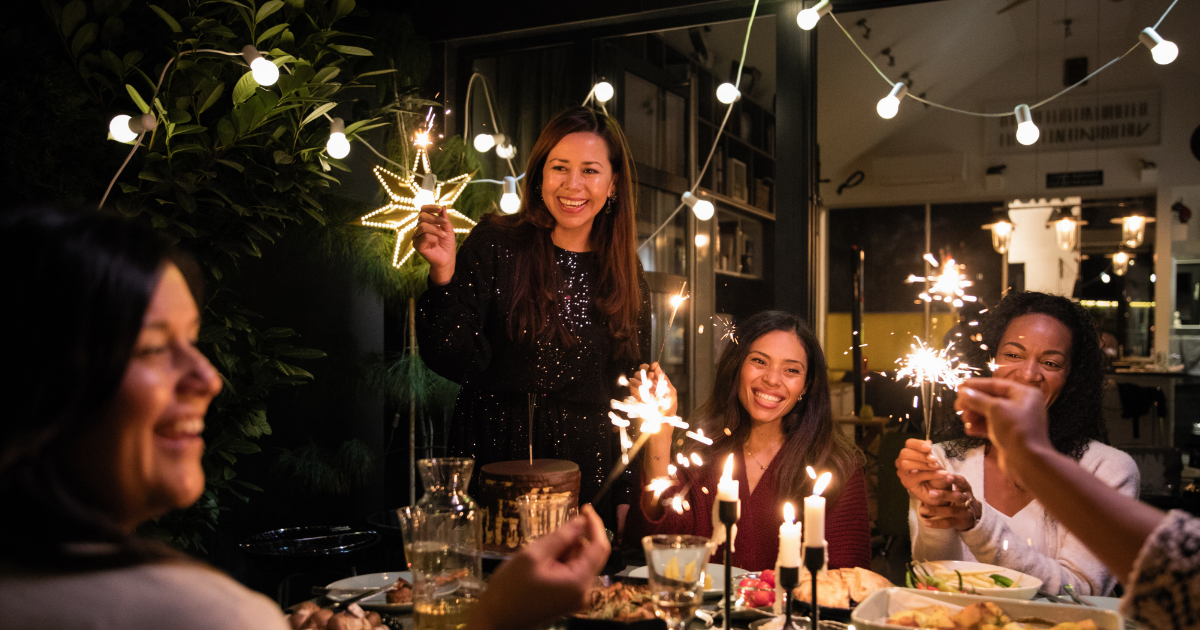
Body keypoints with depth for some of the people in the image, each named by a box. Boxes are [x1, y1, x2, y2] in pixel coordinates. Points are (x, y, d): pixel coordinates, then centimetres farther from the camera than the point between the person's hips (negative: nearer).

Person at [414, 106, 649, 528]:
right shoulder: (495, 245, -6)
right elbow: (458, 362, -10)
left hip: (589, 475, 3)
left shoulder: (628, 281, 4)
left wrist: (628, 496, 7)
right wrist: (444, 274, -23)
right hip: (494, 457, -2)